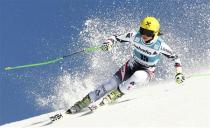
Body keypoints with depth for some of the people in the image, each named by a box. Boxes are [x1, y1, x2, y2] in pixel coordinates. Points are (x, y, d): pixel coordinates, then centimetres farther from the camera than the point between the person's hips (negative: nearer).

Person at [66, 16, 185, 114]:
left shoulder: (160, 45, -23)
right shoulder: (135, 37, -17)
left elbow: (175, 57, -9)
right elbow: (117, 38, -9)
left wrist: (179, 72, -20)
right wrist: (109, 42, -30)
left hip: (146, 72, -2)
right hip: (131, 66, 2)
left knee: (138, 76, -39)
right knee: (111, 84, -12)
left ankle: (114, 96, -18)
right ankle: (82, 103, -1)